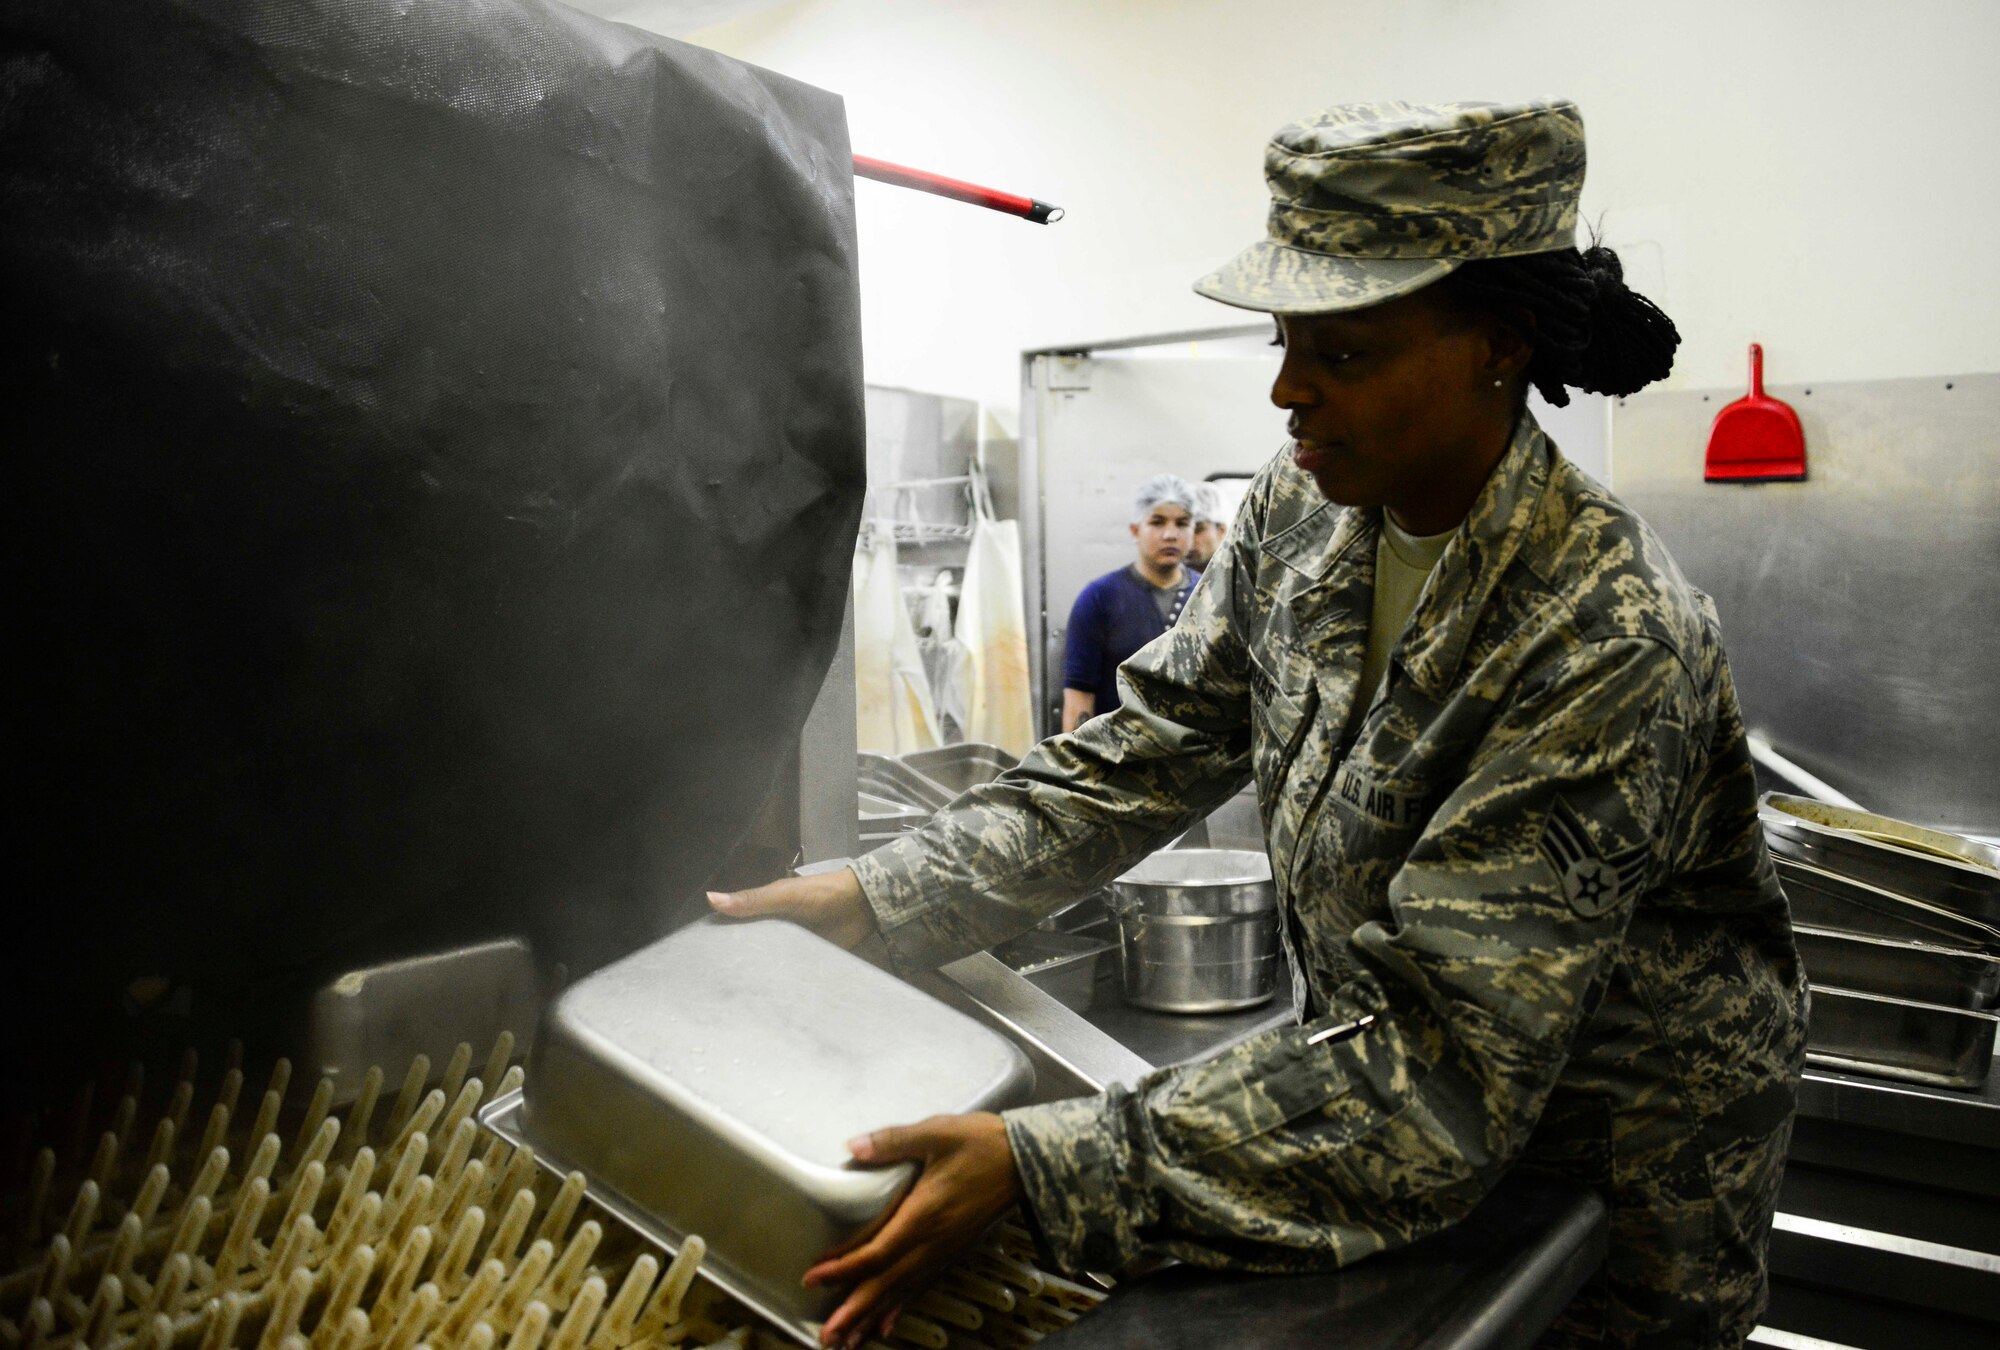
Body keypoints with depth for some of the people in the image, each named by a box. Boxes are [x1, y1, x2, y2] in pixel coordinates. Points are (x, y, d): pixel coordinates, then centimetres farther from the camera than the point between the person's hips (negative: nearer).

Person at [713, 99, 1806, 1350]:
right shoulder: (1300, 512, -10)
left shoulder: (1608, 643, -33)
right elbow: (1146, 754, -5)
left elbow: (1435, 1077, -35)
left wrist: (1036, 1167, -41)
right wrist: (880, 895, -15)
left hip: (1605, 1194, -5)